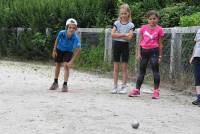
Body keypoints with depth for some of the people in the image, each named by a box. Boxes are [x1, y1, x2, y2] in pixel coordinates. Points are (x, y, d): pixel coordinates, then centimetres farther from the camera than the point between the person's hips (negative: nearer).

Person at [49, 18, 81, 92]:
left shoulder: (76, 38, -37)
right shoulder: (61, 33, -33)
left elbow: (78, 50, -36)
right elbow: (57, 40, -10)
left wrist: (72, 61, -38)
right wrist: (54, 50, -1)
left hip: (68, 51, -2)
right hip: (59, 49, 2)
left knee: (66, 66, -17)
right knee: (57, 65, 15)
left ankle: (65, 85, -10)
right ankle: (55, 83, 32)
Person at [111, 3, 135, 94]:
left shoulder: (130, 25, -2)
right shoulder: (117, 23, 2)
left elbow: (129, 37, -15)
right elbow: (112, 34, -11)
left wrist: (118, 35, -14)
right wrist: (123, 34, -17)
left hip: (125, 46, -1)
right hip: (116, 45, 1)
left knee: (124, 67, 2)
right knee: (116, 67, 4)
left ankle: (124, 86, 7)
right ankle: (115, 86, 8)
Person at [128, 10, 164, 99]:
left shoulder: (159, 29, -2)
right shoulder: (143, 28, 4)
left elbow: (160, 44, 2)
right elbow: (140, 41, 7)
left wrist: (160, 56, 1)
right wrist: (138, 53, 2)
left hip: (154, 51, -3)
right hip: (144, 51, 3)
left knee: (155, 70, -2)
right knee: (142, 71, 11)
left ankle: (156, 91, 4)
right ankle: (137, 90, 16)